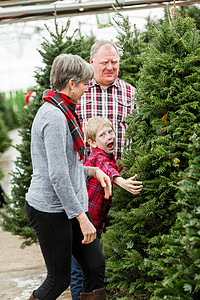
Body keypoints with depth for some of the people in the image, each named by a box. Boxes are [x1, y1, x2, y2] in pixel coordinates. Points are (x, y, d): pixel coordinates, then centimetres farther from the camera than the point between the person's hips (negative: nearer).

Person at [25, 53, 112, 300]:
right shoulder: (54, 117, -19)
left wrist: (92, 171, 9)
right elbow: (57, 176, -23)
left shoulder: (60, 112, 14)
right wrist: (82, 218, -21)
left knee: (96, 266, 8)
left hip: (67, 206, 10)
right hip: (49, 209, -10)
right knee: (59, 280, 3)